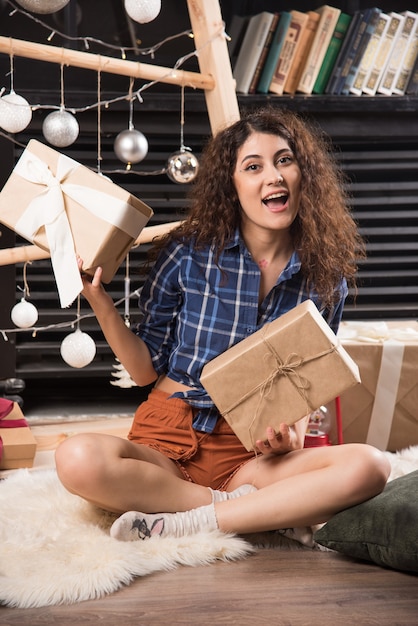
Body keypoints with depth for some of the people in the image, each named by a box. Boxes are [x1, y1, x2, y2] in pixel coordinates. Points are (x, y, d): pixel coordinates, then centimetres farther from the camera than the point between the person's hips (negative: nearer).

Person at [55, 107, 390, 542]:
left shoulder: (325, 279, 3)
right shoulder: (187, 255, -3)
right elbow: (145, 369, 2)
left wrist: (293, 433, -10)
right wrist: (99, 301, -11)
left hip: (254, 453, 2)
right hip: (171, 440, -1)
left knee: (368, 467, -28)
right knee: (78, 459, -33)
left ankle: (184, 524, -25)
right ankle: (246, 507, -18)